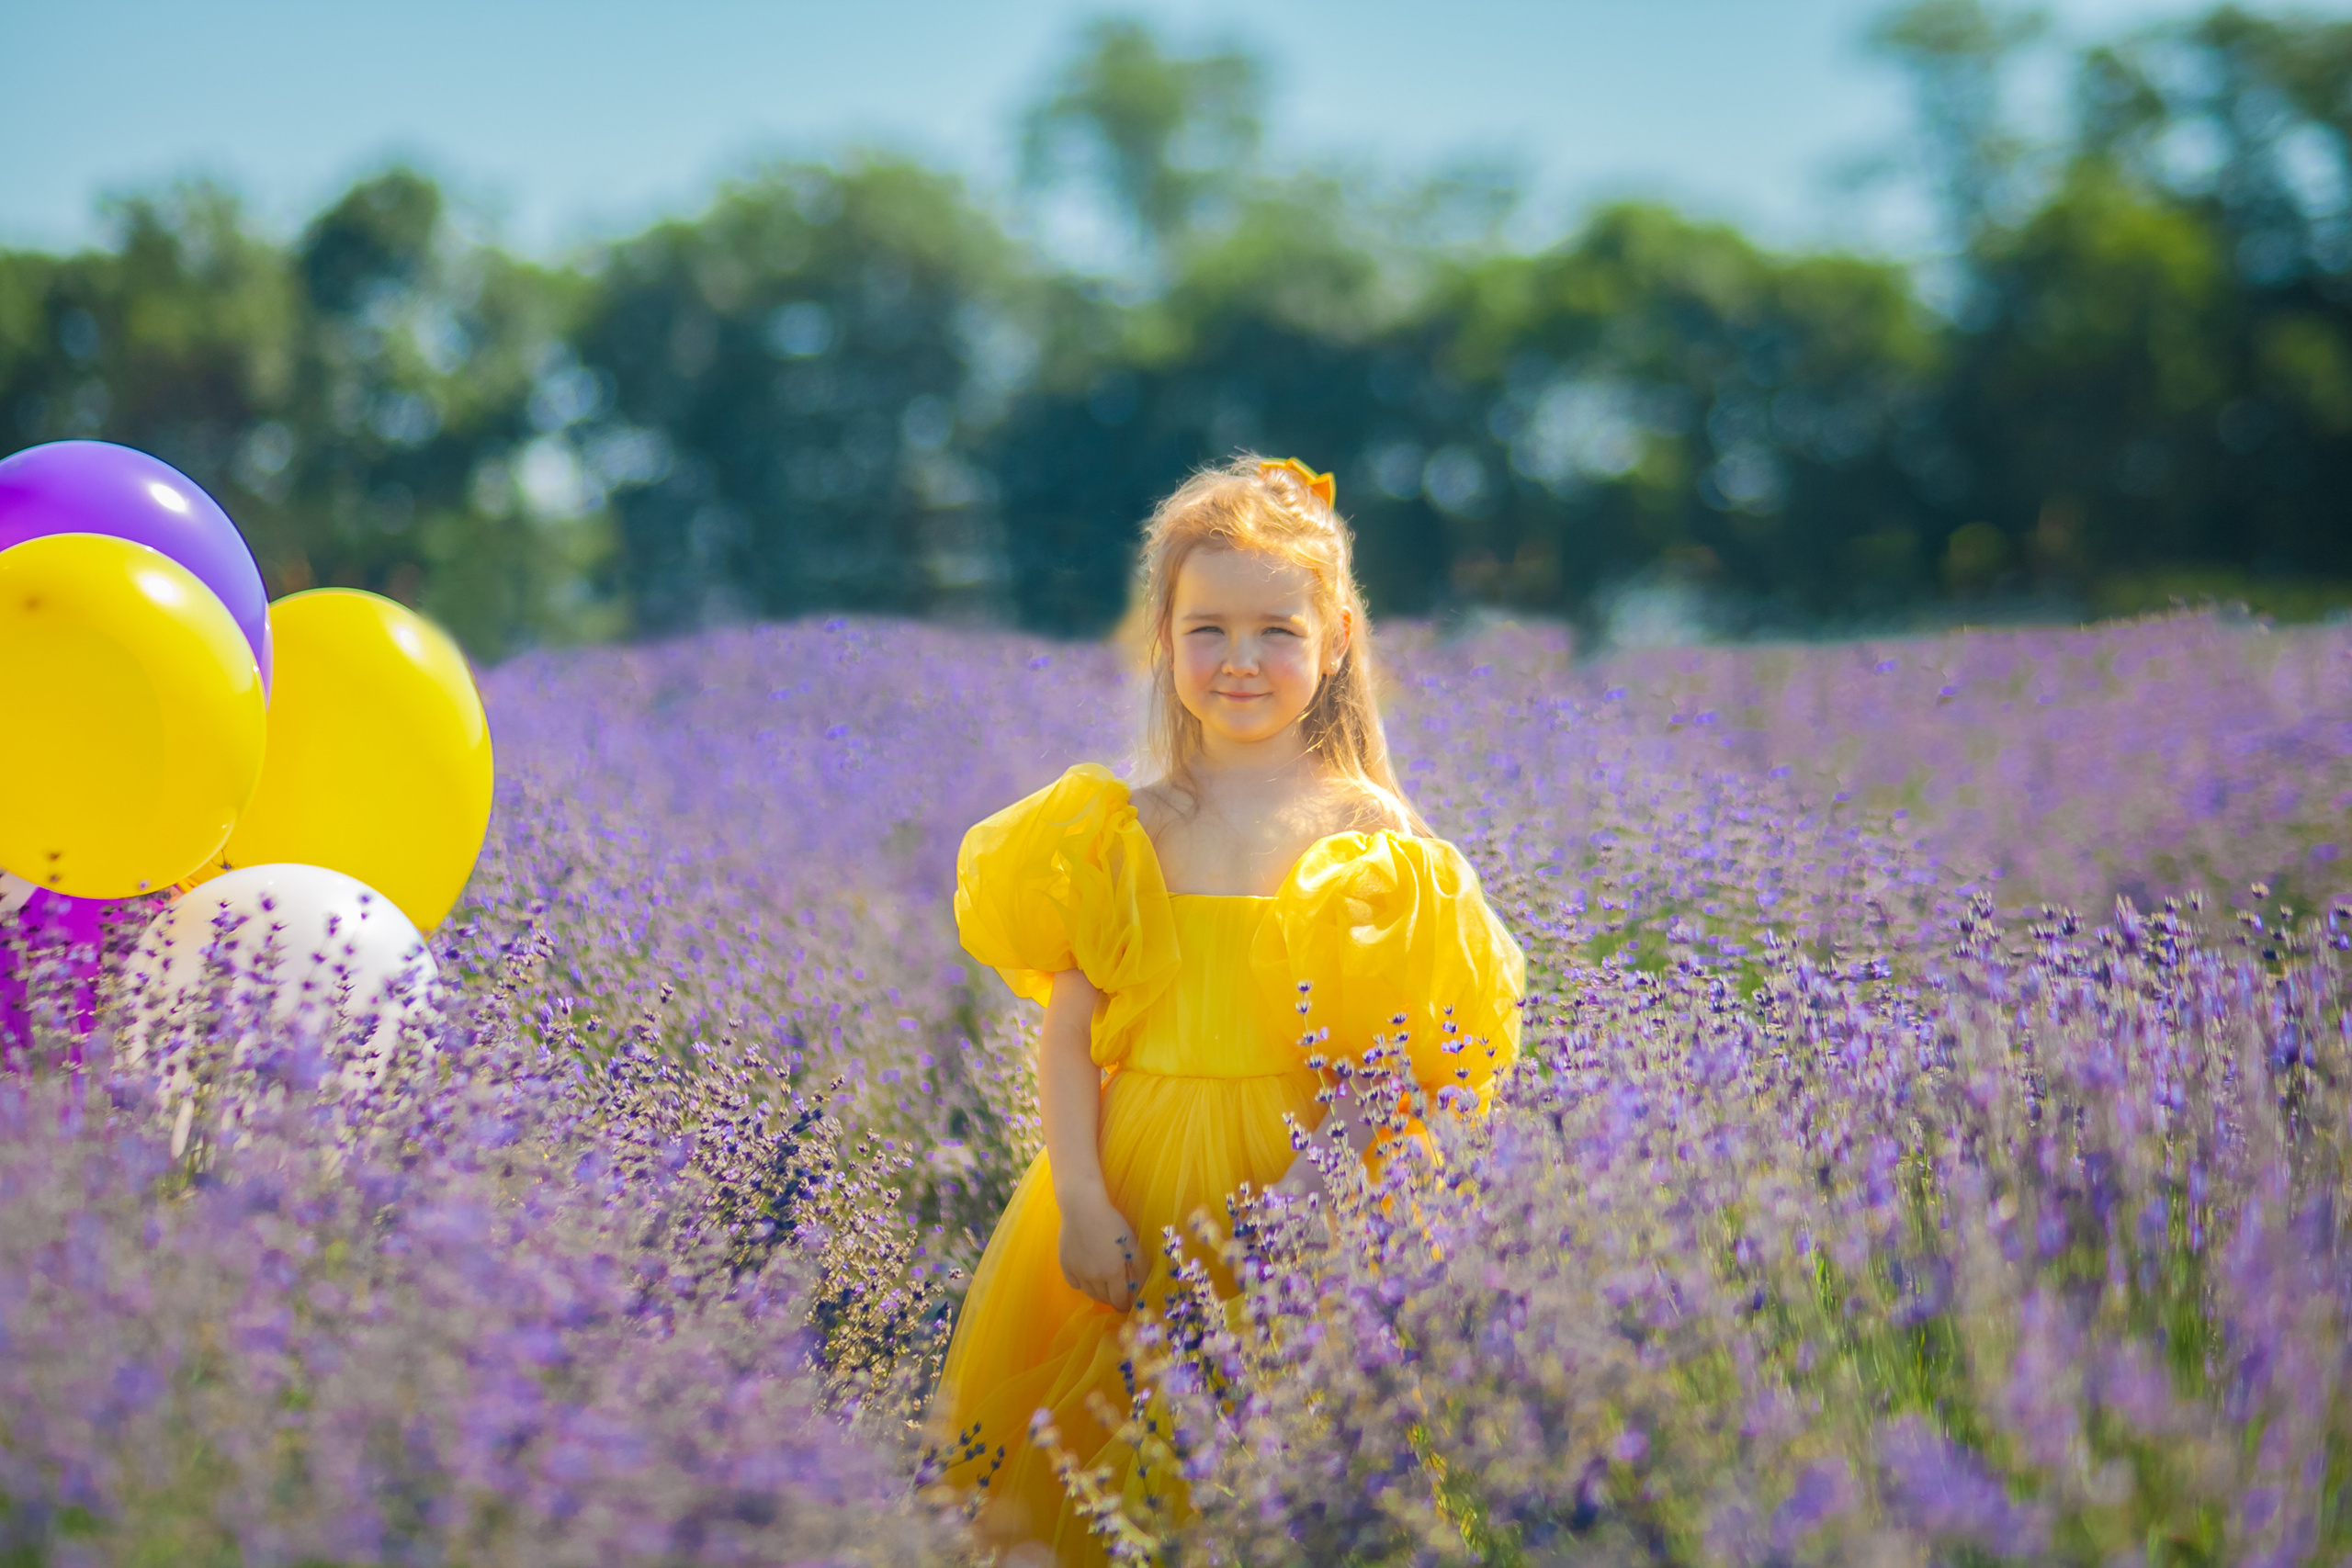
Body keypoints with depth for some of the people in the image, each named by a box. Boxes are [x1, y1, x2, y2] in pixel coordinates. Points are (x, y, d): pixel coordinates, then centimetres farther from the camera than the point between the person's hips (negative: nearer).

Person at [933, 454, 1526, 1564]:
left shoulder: (1367, 827, -1)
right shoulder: (1127, 829, 5)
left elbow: (1386, 1053, -5)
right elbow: (1069, 1025, 2)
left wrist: (1307, 1188, -16)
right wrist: (1080, 1200, -8)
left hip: (1289, 1173, -2)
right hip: (1136, 1176, 2)